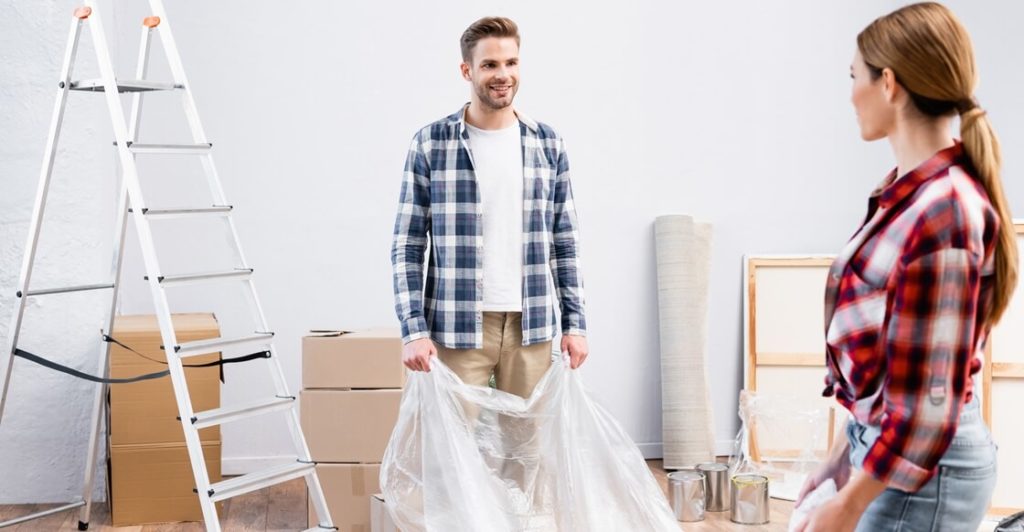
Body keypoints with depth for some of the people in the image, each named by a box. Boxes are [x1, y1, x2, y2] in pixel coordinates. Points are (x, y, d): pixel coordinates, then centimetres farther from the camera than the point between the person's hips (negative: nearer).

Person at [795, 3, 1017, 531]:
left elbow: (930, 399, -22)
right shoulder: (913, 190, 5)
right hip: (886, 445, 9)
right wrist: (851, 447, 18)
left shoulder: (941, 212, -23)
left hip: (921, 468, -9)